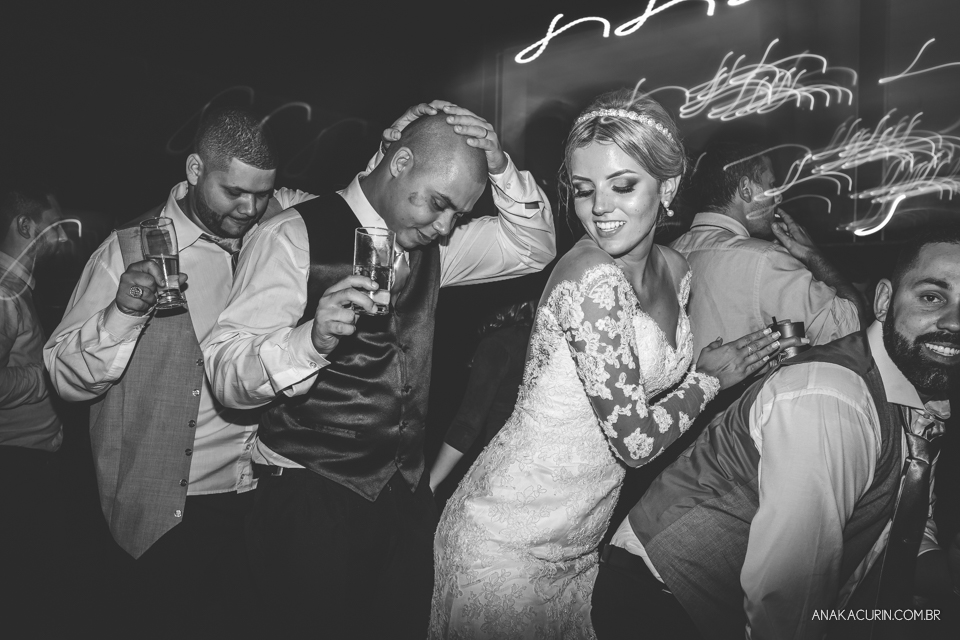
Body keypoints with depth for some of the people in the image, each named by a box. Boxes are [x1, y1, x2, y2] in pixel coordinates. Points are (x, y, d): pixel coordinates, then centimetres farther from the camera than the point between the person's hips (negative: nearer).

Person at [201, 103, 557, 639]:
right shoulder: (296, 237, -13)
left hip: (407, 493, 6)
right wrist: (311, 338, -37)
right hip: (311, 499, -5)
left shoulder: (429, 244, 6)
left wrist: (500, 167, -8)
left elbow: (534, 247, 7)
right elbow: (224, 372, -18)